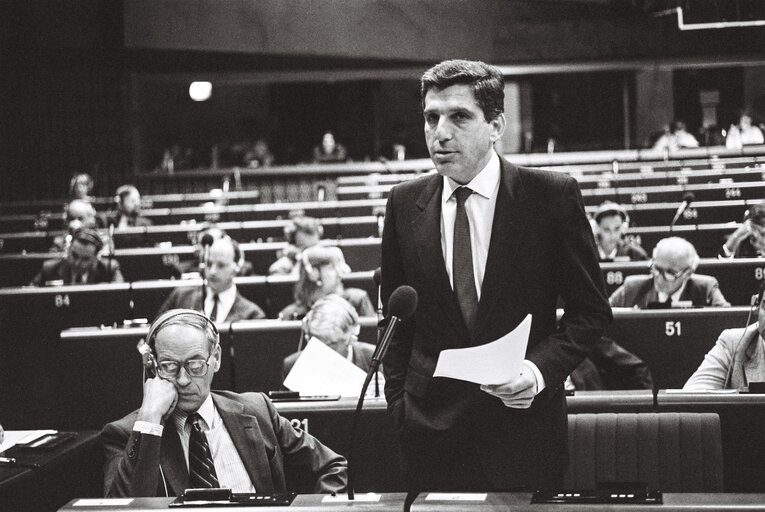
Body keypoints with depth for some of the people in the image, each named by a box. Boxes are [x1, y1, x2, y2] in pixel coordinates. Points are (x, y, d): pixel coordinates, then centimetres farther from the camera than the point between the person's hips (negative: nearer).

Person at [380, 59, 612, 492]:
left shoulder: (553, 196, -5)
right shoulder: (405, 204, 4)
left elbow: (591, 311, 0)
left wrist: (539, 370, -15)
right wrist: (399, 402, 4)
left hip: (525, 430, -2)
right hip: (431, 432, 2)